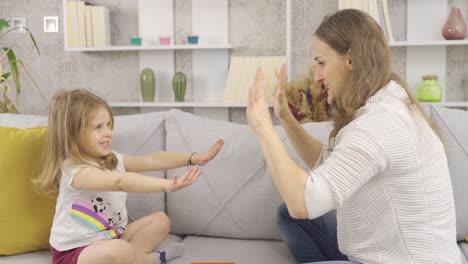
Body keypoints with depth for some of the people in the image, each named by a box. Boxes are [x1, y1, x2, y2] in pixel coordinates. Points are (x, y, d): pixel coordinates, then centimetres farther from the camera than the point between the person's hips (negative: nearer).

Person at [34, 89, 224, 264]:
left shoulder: (113, 160, 1)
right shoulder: (76, 171, -27)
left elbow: (152, 160, -5)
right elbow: (121, 182, -42)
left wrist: (195, 158, -14)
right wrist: (166, 185, -54)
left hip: (110, 237, 8)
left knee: (160, 220, 2)